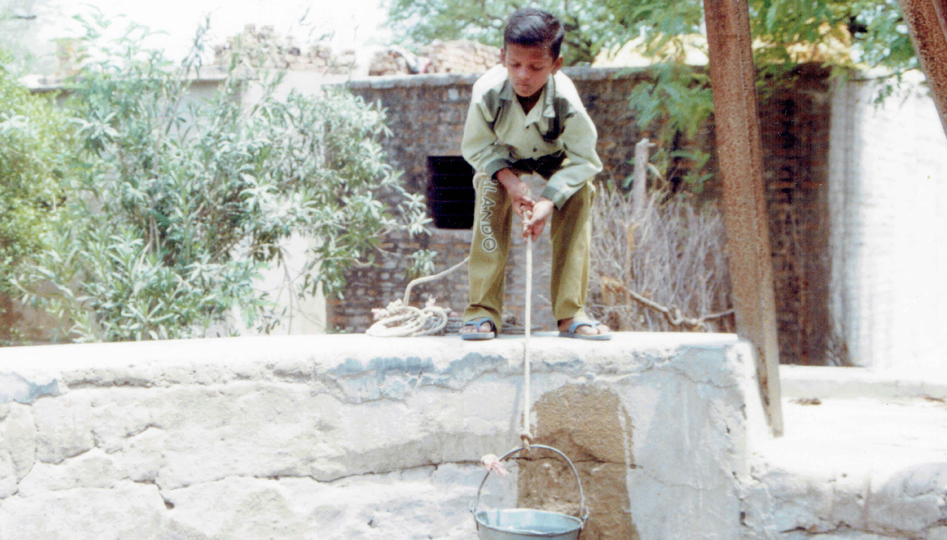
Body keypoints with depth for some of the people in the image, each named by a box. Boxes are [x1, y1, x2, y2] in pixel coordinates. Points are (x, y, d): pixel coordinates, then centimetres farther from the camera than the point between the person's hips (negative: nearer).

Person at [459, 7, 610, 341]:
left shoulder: (566, 100, -37)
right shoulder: (487, 91, -34)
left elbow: (583, 160, -26)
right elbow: (477, 148, -19)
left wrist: (548, 201, -40)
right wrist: (509, 180, -35)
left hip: (555, 158, 0)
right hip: (501, 158, 0)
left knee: (580, 195, -25)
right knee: (490, 198, -27)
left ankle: (571, 312, -22)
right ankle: (483, 310, -21)